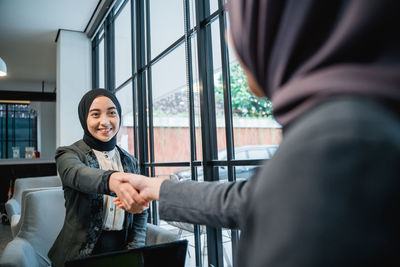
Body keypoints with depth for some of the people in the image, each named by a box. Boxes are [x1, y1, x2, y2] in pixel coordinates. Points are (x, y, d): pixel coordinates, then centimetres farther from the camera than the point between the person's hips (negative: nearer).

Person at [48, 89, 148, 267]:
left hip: (123, 246, 2)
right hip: (81, 252, -2)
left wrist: (134, 250, -5)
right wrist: (111, 180, -45)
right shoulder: (68, 154, -3)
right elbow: (78, 174, -26)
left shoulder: (130, 161, 8)